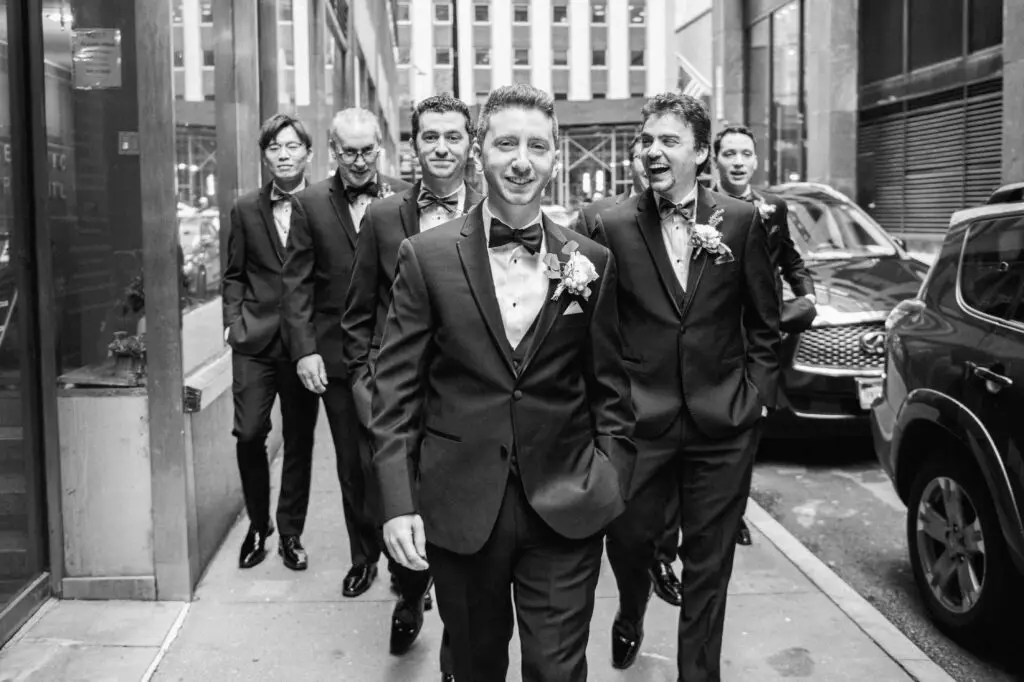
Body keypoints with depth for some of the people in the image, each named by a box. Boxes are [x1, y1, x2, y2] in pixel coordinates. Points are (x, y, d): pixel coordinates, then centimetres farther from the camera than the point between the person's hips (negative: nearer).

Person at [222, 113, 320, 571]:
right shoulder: (245, 210, 9)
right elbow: (234, 275, 13)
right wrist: (233, 321, 0)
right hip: (254, 339, 1)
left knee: (299, 440, 6)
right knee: (249, 433, -6)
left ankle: (290, 533, 21)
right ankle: (258, 525, 16)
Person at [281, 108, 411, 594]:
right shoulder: (312, 203, 3)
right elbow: (297, 283, 2)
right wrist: (304, 349, -7)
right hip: (337, 357, 2)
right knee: (352, 467, 12)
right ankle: (363, 557, 29)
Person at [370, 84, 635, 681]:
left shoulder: (592, 263, 1)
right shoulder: (427, 256, -3)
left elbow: (609, 388, 7)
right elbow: (397, 388, -4)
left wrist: (612, 485, -2)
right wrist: (399, 503, -9)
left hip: (567, 512, 0)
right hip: (459, 511, 0)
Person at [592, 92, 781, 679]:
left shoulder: (743, 222, 0)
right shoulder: (613, 225, -2)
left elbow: (763, 322, 7)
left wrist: (759, 395, 2)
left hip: (723, 421, 0)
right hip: (639, 418, 0)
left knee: (709, 561, 10)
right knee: (627, 537, 12)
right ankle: (631, 615, 47)